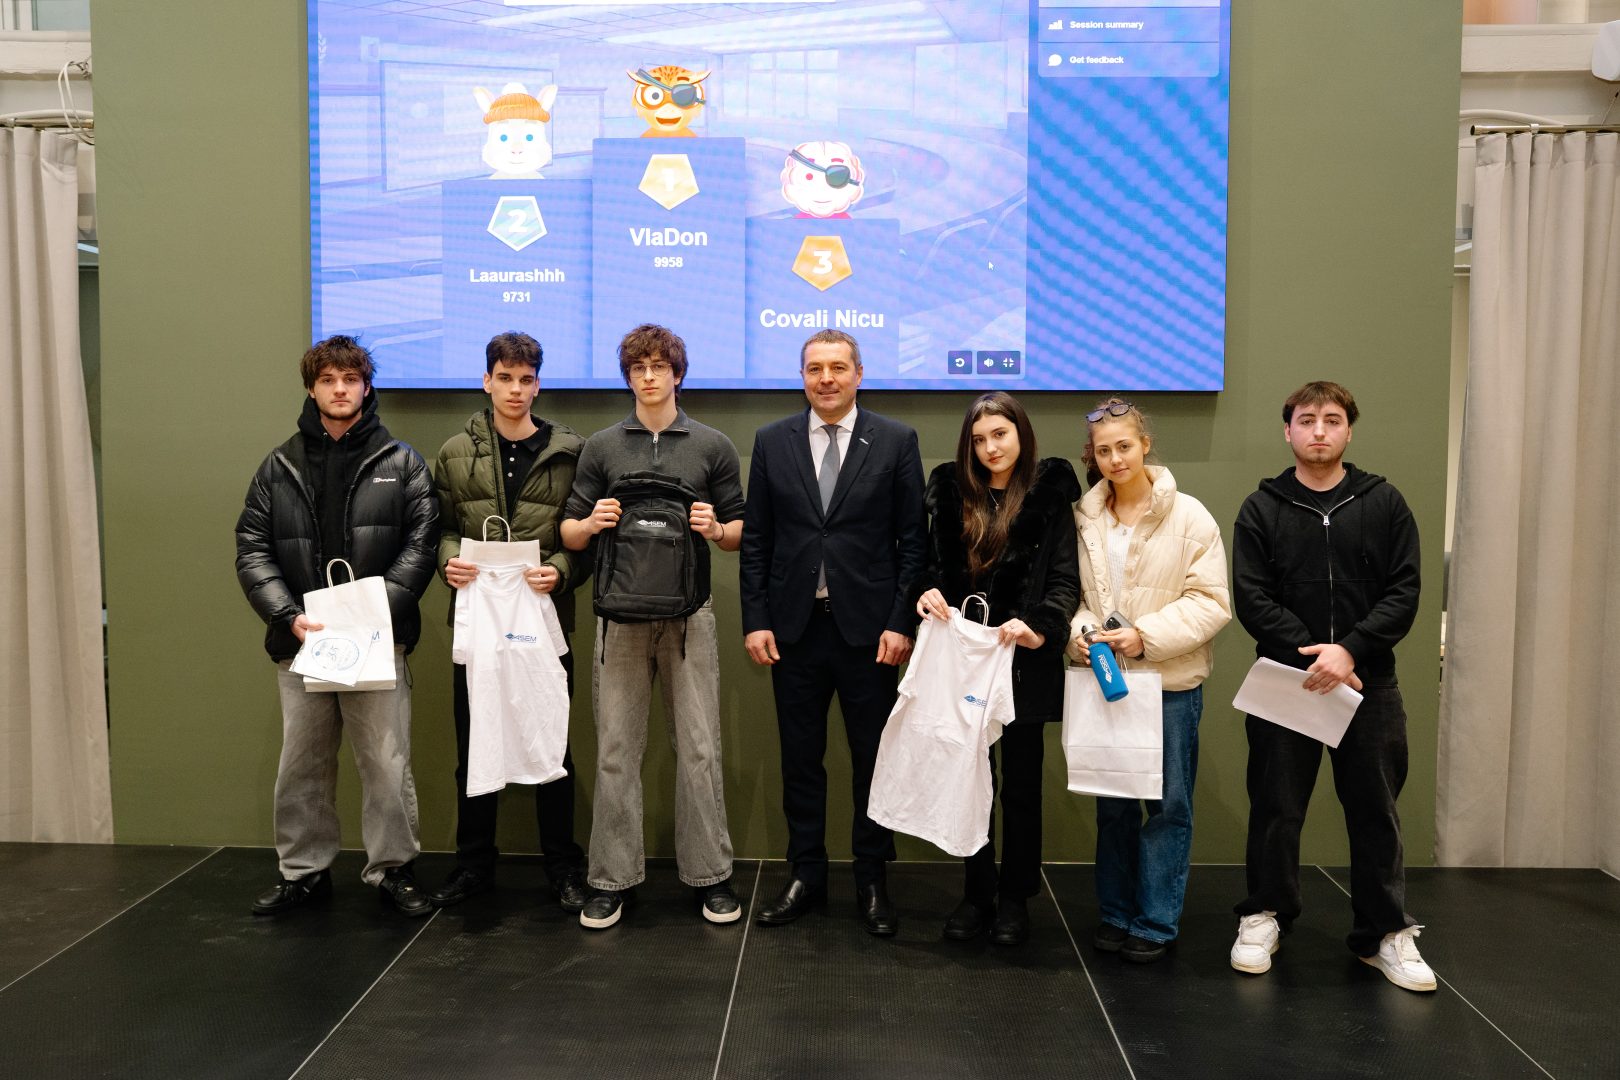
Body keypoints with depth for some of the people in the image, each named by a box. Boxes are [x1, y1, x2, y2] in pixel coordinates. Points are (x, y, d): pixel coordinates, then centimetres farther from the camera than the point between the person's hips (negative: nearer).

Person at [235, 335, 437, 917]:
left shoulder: (400, 462, 4)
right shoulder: (280, 466, 9)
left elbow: (421, 542, -4)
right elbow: (253, 550, 4)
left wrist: (378, 607, -15)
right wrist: (290, 616, -10)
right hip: (300, 640, 3)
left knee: (387, 764, 1)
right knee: (302, 764, 13)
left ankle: (392, 868, 17)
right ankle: (303, 870, 28)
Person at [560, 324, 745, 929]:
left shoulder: (713, 447, 7)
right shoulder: (601, 447, 9)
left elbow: (741, 534, 8)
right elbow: (569, 534, 9)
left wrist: (716, 528, -14)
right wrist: (592, 522, -12)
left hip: (688, 614, -1)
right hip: (620, 614, 1)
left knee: (699, 748, 2)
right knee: (616, 750, 4)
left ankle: (710, 875, 14)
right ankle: (612, 879, 14)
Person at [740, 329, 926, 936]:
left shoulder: (895, 442, 0)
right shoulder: (772, 442, 6)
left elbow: (912, 539, -1)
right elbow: (755, 539, 6)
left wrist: (901, 622, -8)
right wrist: (755, 620, -1)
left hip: (868, 628, -1)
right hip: (794, 628, 2)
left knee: (873, 760, 7)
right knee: (800, 759, 11)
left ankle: (872, 882, 22)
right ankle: (806, 876, 25)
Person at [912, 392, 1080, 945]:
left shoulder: (1049, 495, -3)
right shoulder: (953, 491, 6)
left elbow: (1066, 578, -7)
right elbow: (933, 563, 12)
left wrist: (1040, 627, -21)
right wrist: (928, 592, -9)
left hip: (1024, 661, -3)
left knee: (1021, 784, 8)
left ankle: (1015, 898, 21)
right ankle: (976, 893, 22)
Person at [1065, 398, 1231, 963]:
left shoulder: (1188, 516, -8)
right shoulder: (1085, 518, 3)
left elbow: (1212, 602, -10)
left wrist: (1147, 635, -19)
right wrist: (1080, 630, -10)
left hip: (1170, 682, -3)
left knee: (1167, 804, 5)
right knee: (1112, 804, 13)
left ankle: (1155, 923, 18)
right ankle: (1116, 912, 28)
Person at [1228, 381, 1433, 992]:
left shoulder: (1384, 503, 5)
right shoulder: (1261, 510, 3)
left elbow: (1403, 594, -2)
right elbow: (1253, 598, -4)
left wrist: (1350, 650, -16)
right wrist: (1312, 657, -15)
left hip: (1369, 684, 1)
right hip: (1285, 682, 0)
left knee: (1374, 810, 8)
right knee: (1276, 807, 7)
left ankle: (1384, 931, 22)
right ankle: (1264, 916, 24)